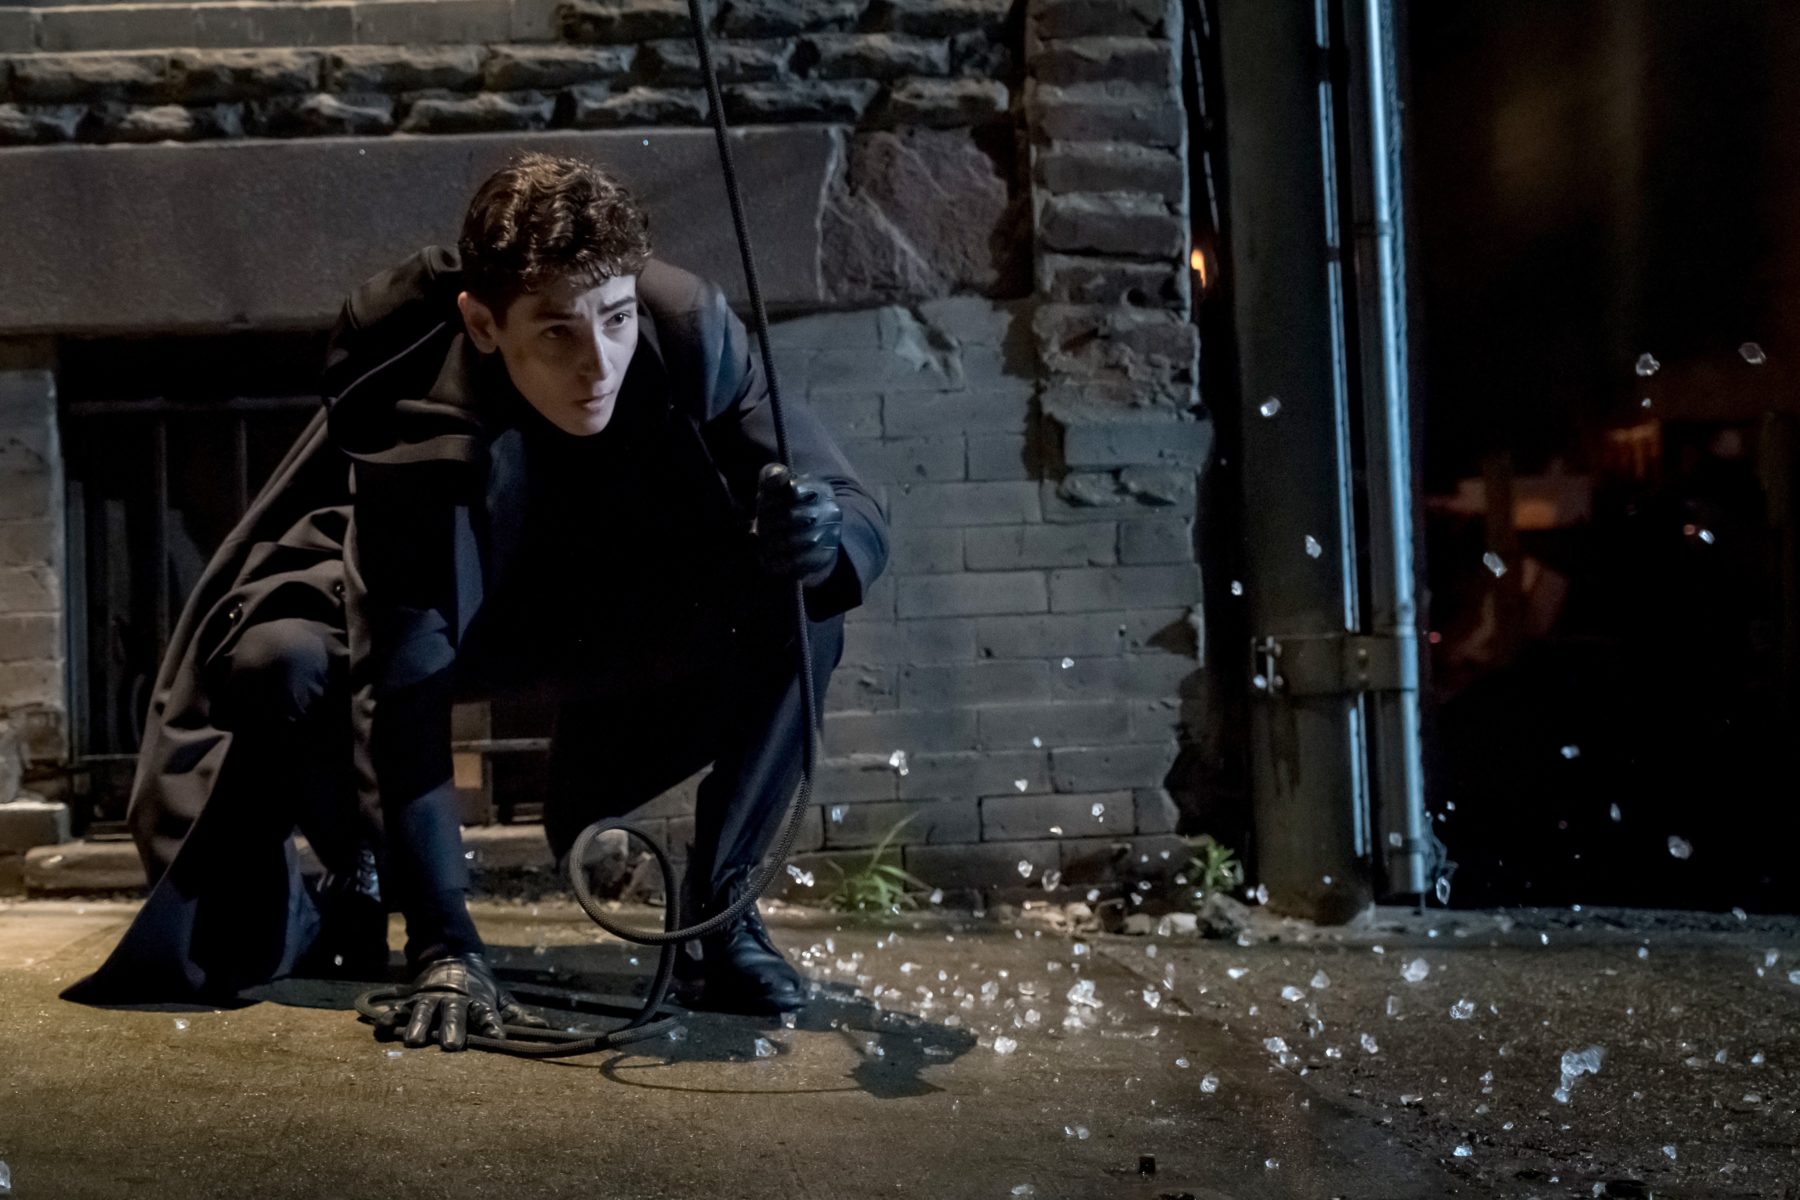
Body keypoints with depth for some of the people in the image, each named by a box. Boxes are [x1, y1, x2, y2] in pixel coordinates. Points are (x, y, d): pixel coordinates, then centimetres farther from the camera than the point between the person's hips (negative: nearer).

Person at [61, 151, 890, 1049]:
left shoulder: (691, 331, -28)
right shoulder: (420, 428, -35)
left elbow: (859, 511, -23)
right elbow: (404, 689, -38)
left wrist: (823, 538, -50)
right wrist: (444, 949, -43)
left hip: (628, 621, 2)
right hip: (462, 621, -1)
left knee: (802, 609, -28)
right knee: (279, 667, -31)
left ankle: (717, 912, -9)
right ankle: (356, 882, 4)